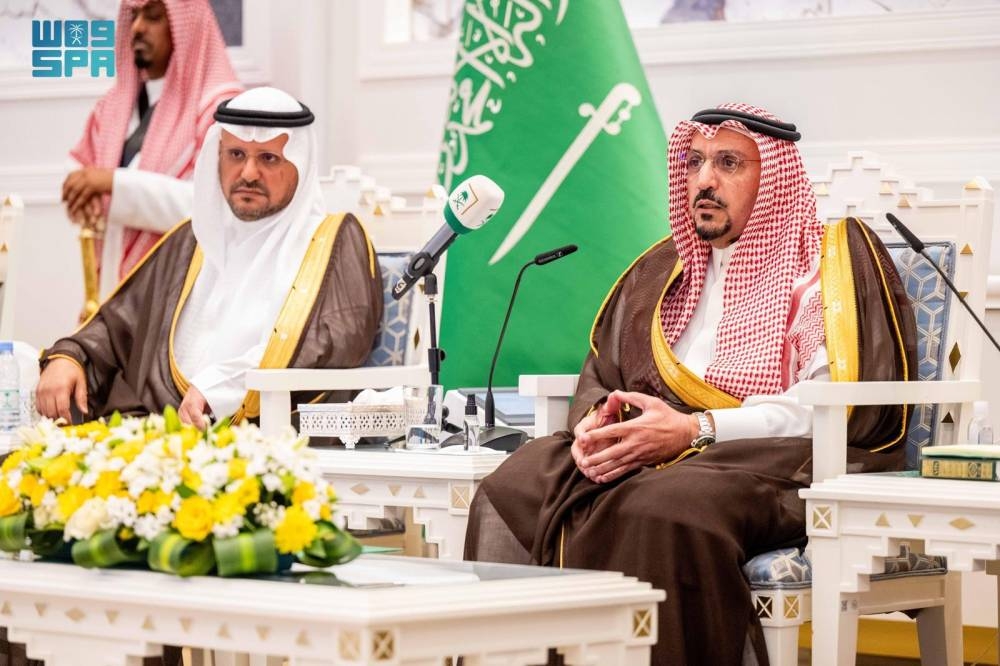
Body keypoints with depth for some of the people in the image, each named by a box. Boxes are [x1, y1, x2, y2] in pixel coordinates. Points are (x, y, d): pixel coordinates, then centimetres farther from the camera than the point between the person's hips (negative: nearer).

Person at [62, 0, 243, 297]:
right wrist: (82, 197, -9)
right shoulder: (113, 107, 14)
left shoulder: (219, 108, -6)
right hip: (115, 285, 5)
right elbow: (87, 185, 16)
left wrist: (117, 183, -21)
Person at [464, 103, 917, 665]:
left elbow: (839, 404, -9)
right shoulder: (661, 269, 24)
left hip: (771, 465, -6)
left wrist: (696, 430, -15)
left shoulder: (835, 258, 3)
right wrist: (594, 422, -2)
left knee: (662, 508, -38)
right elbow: (599, 377, 24)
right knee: (511, 491, -20)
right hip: (645, 455, 6)